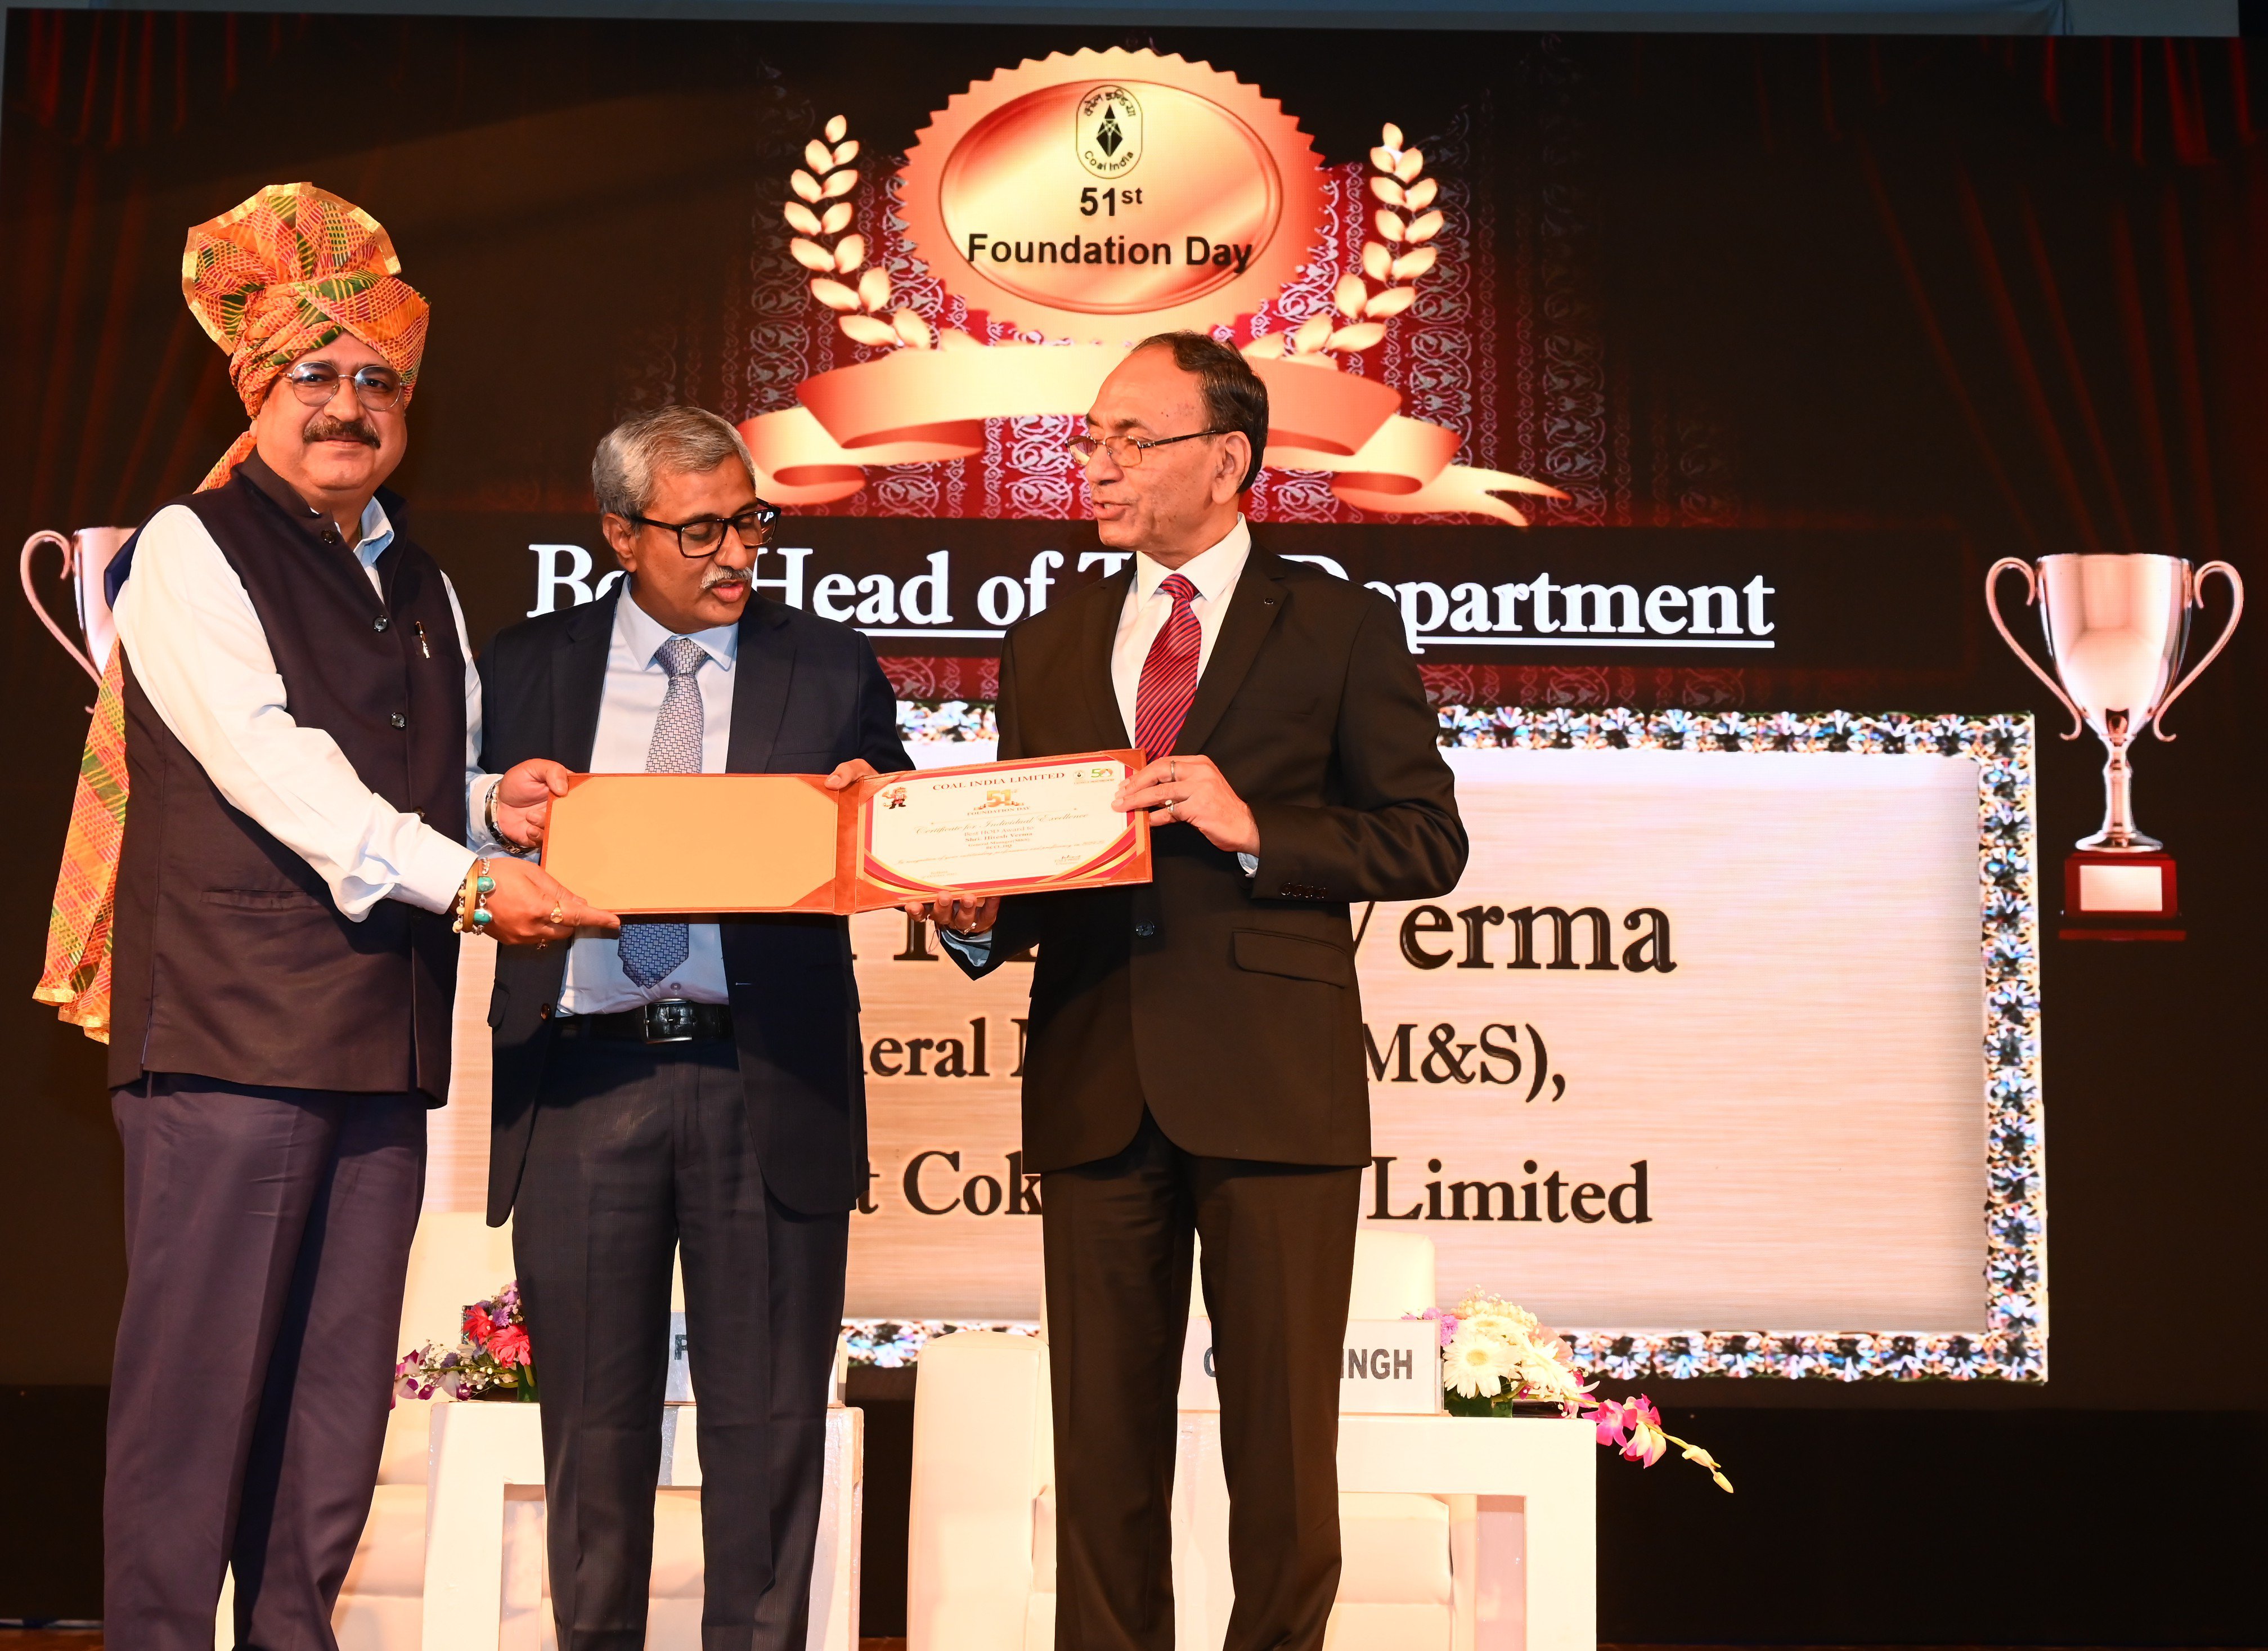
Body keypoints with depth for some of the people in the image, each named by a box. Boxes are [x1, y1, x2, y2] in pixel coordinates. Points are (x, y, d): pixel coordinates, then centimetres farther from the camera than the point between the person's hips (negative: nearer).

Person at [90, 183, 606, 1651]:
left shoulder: (423, 586, 20)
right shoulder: (193, 550, -1)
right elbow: (272, 763, -14)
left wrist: (496, 801, 1)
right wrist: (463, 876, -22)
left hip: (384, 1034, 7)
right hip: (231, 1023, -6)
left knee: (340, 1383, 9)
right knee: (200, 1369, -5)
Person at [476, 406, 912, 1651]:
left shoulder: (830, 669, 9)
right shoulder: (528, 666, 11)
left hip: (766, 1086, -1)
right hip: (582, 1080, 1)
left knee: (767, 1417, 4)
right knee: (593, 1414, 9)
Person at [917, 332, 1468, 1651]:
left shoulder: (1339, 628, 5)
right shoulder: (1047, 648, 17)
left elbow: (1427, 841, 0)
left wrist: (1255, 828, -13)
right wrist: (978, 918, -5)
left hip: (1272, 1082, -3)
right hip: (1097, 1084, 4)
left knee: (1281, 1435, 0)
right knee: (1104, 1435, 8)